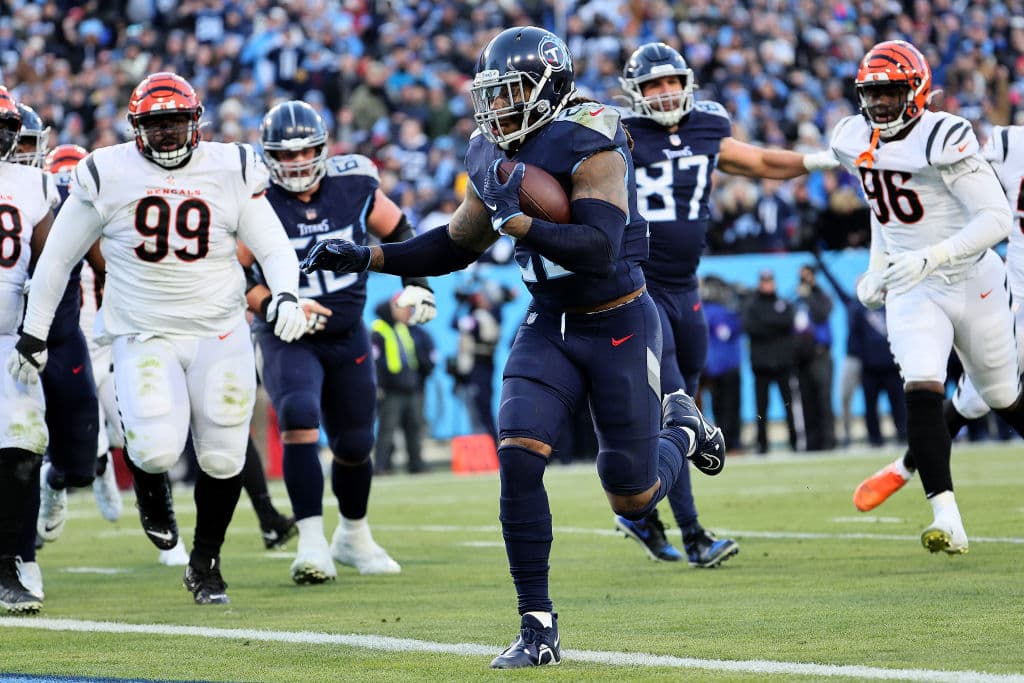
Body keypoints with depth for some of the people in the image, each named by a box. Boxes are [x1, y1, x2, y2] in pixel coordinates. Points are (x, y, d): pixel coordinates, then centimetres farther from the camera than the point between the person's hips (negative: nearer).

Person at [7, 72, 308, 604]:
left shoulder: (230, 172, 0)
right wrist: (34, 333, 7)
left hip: (220, 334, 2)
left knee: (223, 457, 1)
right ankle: (150, 486, 18)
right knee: (156, 449, -21)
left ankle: (205, 564, 24)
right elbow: (58, 258, 6)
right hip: (144, 335, -2)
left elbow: (273, 247, 4)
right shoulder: (107, 176, -3)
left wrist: (285, 296, -17)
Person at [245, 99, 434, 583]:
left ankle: (353, 537, 38)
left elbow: (397, 232, 10)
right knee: (299, 420, -29)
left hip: (348, 336, 4)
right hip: (288, 340, -4)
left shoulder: (354, 186, -7)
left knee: (354, 444, 12)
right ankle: (312, 542, -29)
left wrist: (417, 284, -2)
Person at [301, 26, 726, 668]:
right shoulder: (494, 157, 2)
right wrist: (365, 257, 5)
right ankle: (539, 628, -10)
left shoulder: (589, 146, -20)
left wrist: (517, 220, -33)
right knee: (518, 452, -18)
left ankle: (681, 427, 38)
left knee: (633, 500, 2)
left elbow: (599, 249, -31)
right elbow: (455, 248, 15)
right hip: (549, 326, 5)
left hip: (619, 326, -5)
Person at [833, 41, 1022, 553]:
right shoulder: (855, 142, -1)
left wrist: (931, 258, -33)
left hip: (972, 284, -3)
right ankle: (946, 520, -24)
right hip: (912, 294, 3)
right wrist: (877, 266, 12)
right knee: (921, 393, -20)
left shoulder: (942, 141, -22)